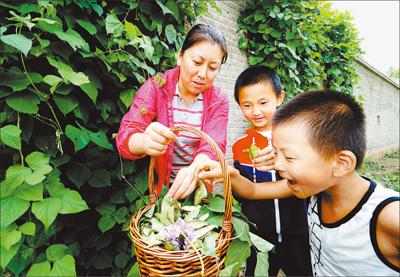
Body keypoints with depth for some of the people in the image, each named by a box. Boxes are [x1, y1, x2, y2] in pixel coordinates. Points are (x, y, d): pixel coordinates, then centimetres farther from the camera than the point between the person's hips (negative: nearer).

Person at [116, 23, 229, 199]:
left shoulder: (218, 101, 0)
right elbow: (125, 136, -15)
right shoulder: (155, 87, -6)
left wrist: (195, 169, -36)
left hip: (196, 188, 0)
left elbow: (213, 146, -14)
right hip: (156, 186, 0)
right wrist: (145, 142, -39)